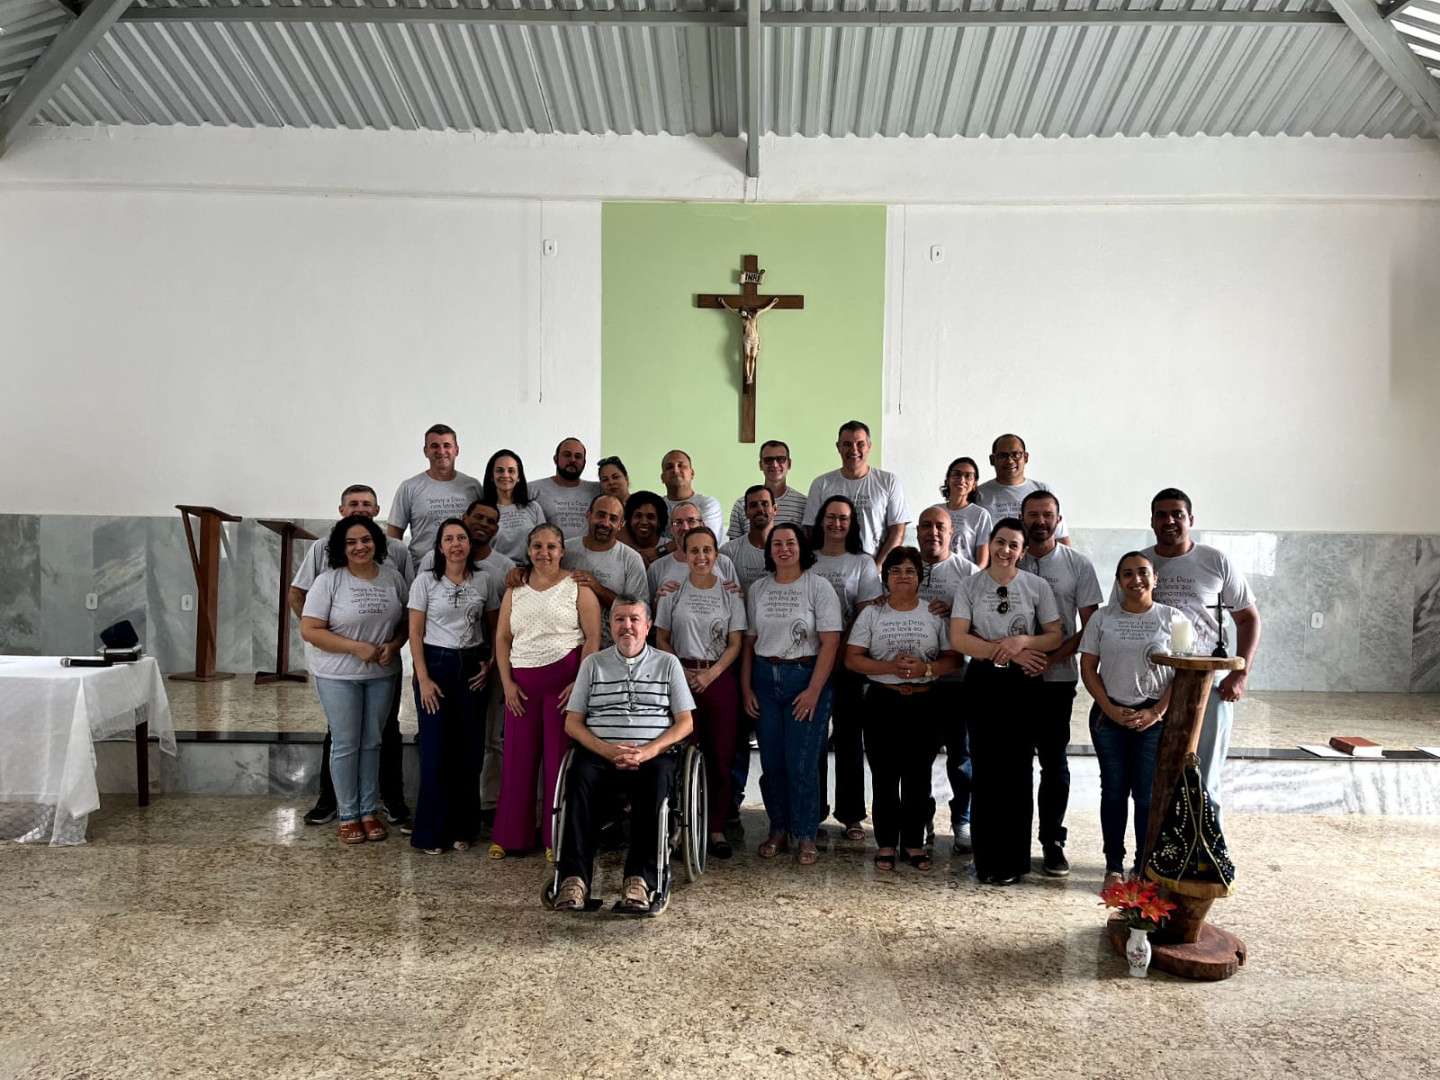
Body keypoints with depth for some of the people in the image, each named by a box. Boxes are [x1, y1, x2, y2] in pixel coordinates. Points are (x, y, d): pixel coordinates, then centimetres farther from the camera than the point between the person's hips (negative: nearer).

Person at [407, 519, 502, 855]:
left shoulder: (484, 581, 4)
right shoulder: (425, 581, -2)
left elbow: (494, 628, 11)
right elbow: (415, 633, -3)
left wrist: (490, 663, -1)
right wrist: (423, 679, -9)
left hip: (472, 667, 2)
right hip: (435, 664, -2)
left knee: (470, 750, 3)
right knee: (435, 751, -2)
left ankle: (463, 828, 16)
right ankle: (431, 832, 10)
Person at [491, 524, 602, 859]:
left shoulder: (577, 587, 0)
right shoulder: (516, 590, 13)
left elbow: (593, 637, -5)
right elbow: (502, 638, 11)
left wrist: (580, 682, -13)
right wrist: (507, 682, 1)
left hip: (564, 677, -4)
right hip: (522, 682, 4)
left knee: (560, 758, 0)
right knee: (517, 758, 6)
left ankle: (557, 838, 10)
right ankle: (510, 836, 17)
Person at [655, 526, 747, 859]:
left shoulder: (731, 594, 5)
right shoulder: (672, 593, 6)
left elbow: (735, 644, 2)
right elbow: (661, 640, 7)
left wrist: (711, 674, -12)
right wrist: (679, 672, -8)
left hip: (720, 679, 0)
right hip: (682, 678, 0)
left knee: (721, 756, 1)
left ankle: (717, 828, 10)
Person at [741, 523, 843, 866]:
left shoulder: (818, 587, -3)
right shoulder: (758, 589, 9)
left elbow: (830, 643, -8)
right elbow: (748, 641, 11)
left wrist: (814, 690, -13)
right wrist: (745, 687, 4)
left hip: (805, 676, -4)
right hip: (764, 679, 4)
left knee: (801, 763, -5)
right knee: (771, 761, 7)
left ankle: (806, 836, 10)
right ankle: (778, 830, 22)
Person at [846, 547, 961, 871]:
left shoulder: (935, 614, 6)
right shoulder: (871, 614, 3)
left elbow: (953, 659, 3)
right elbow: (852, 659, -2)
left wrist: (926, 668, -16)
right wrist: (889, 667, -16)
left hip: (924, 703, 1)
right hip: (882, 702, -1)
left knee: (918, 776, 7)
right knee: (885, 776, 3)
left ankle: (914, 842, 20)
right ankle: (885, 844, 15)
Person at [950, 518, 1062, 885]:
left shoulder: (1037, 586, 4)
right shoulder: (970, 586, 3)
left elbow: (1055, 637, 4)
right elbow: (958, 638, -5)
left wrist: (1023, 641, -15)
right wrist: (1005, 651, -14)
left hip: (1022, 684, 0)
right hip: (982, 682, 0)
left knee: (1017, 770, 1)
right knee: (984, 770, 3)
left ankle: (1013, 860, 12)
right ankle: (986, 859, 13)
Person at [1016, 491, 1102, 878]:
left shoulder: (1078, 565, 1)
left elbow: (1090, 626, -2)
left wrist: (1053, 657, -14)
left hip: (1056, 678, -1)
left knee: (1054, 760, 3)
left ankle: (1052, 840, 13)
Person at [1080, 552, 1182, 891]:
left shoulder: (1172, 618, 0)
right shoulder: (1103, 618, 3)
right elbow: (1088, 667, 2)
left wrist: (1157, 712, -10)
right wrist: (1111, 709, -7)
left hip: (1154, 718, -1)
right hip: (1109, 716, 1)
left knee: (1148, 793, 1)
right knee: (1114, 789, 7)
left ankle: (1144, 866, 13)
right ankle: (1114, 865, 16)